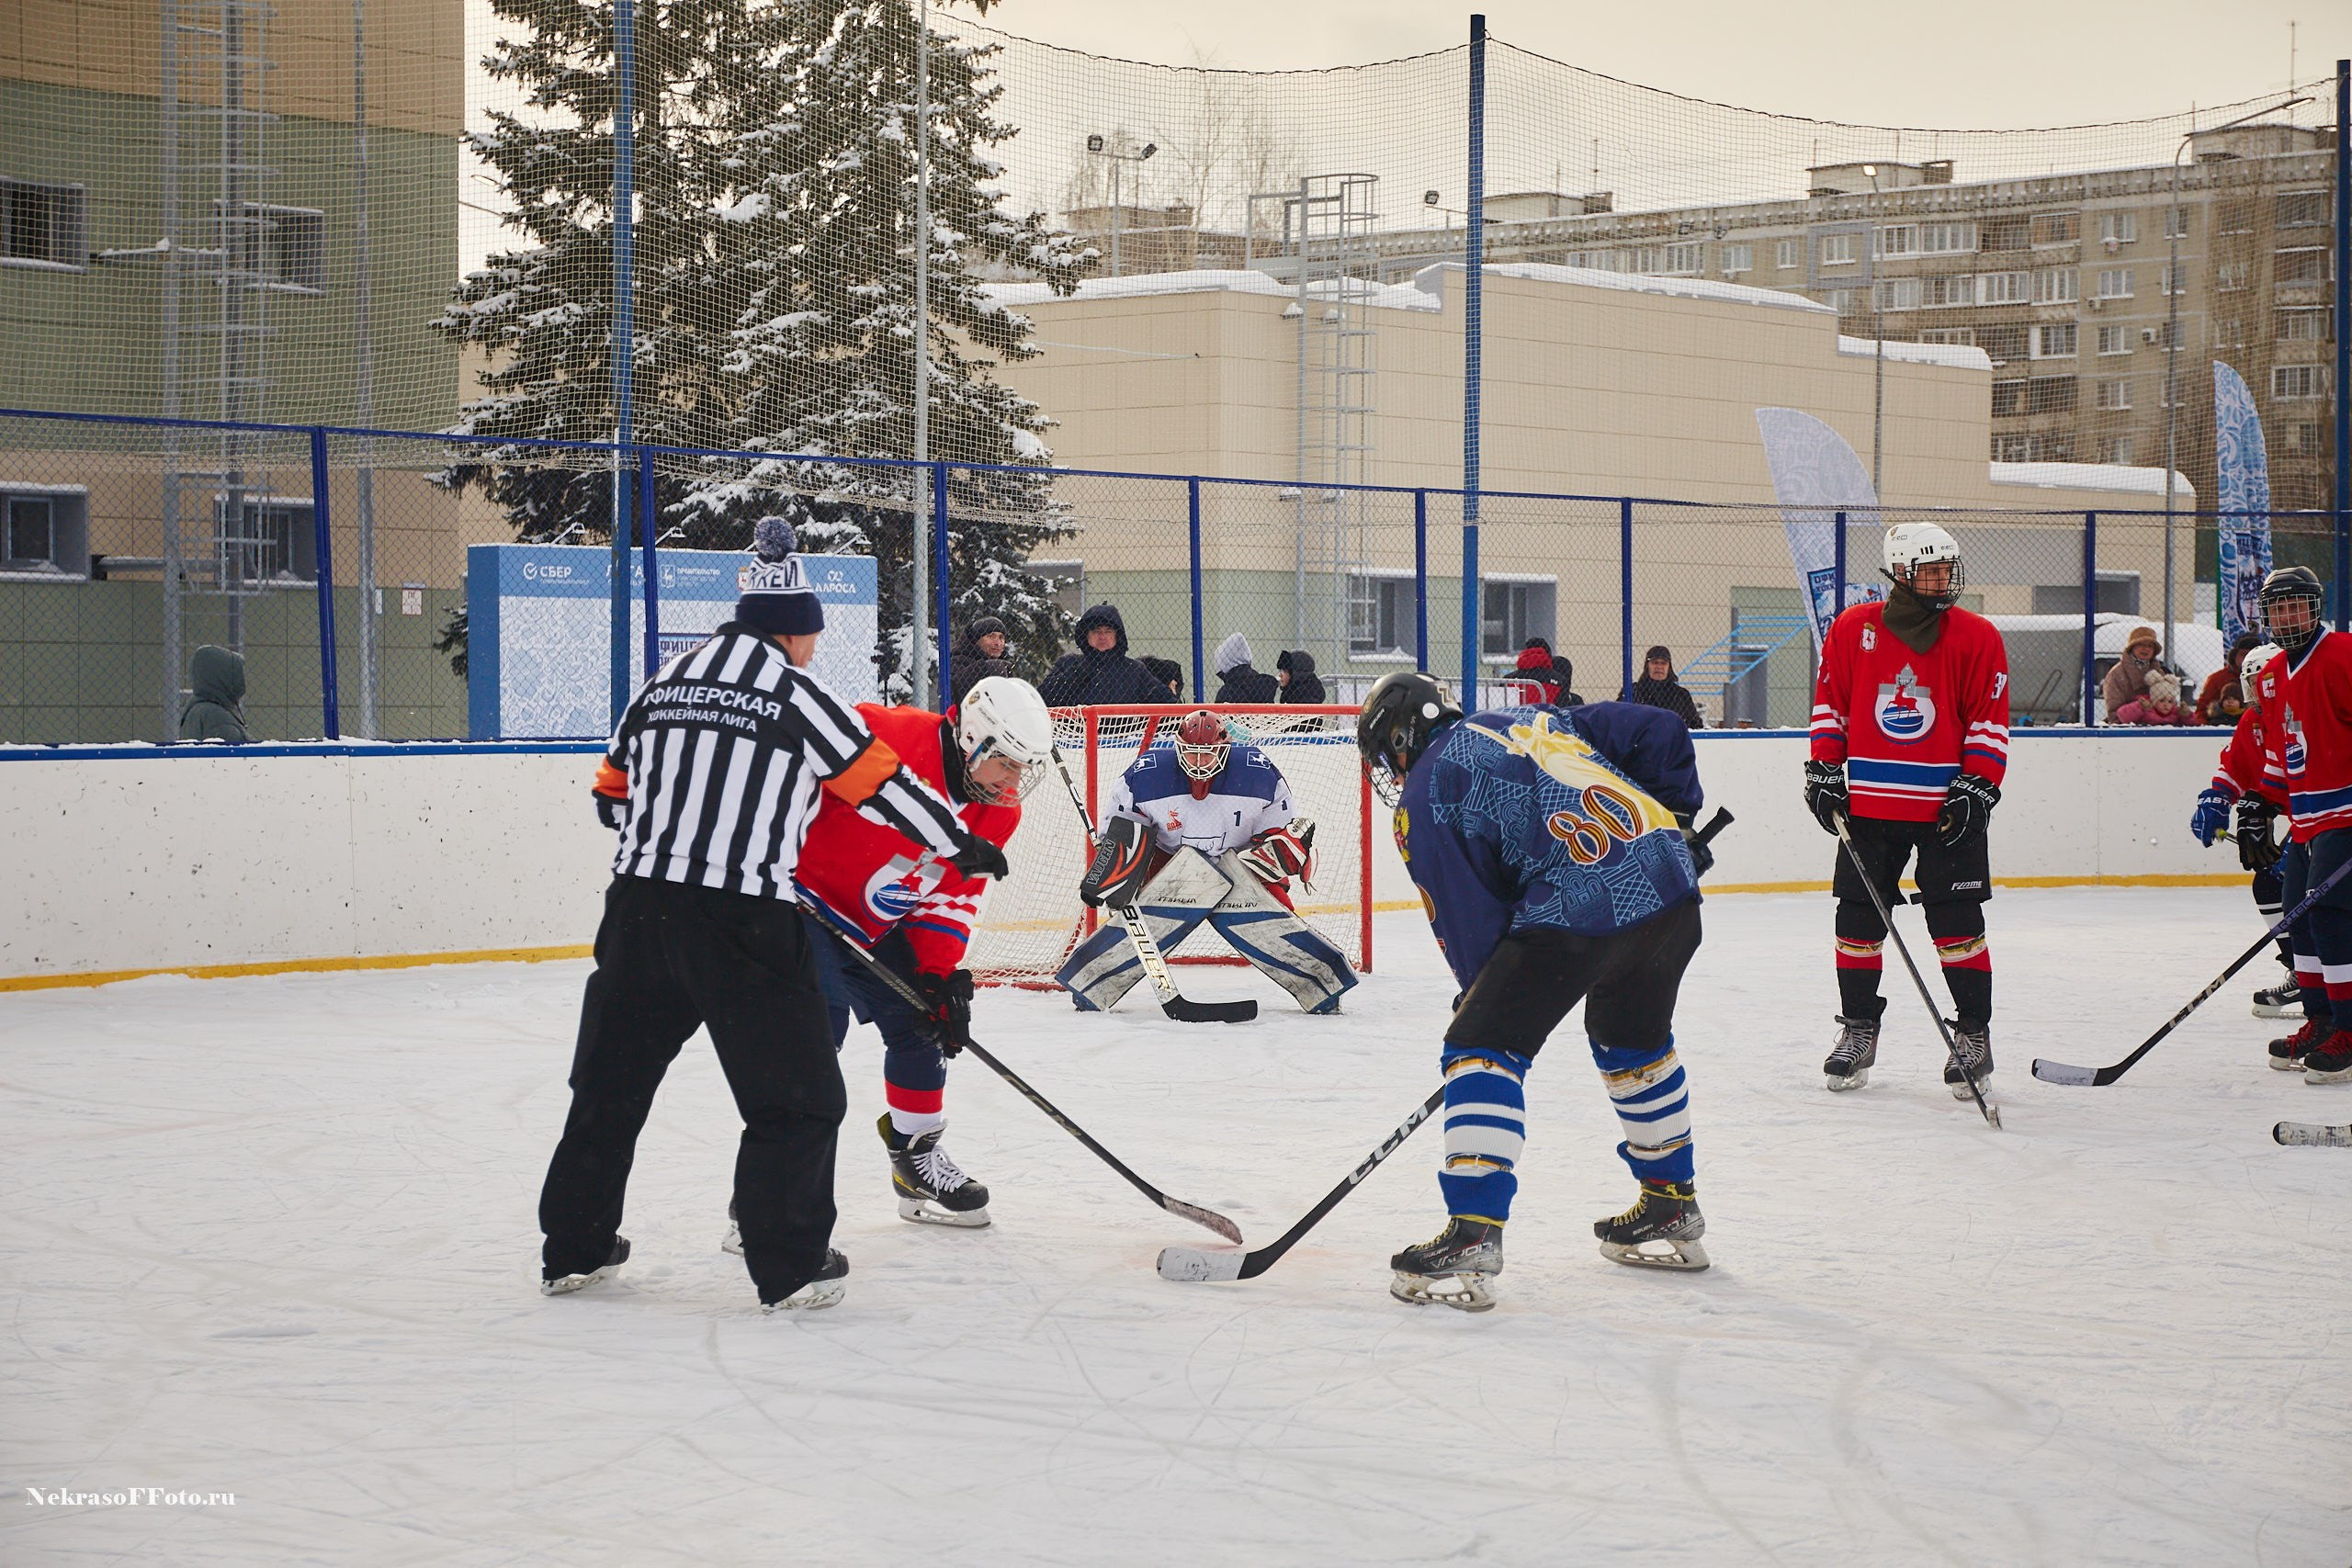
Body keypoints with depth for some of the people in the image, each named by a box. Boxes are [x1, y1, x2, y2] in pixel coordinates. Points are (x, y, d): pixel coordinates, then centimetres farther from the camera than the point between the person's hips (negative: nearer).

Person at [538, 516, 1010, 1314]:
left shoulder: (665, 680, 14)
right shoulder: (798, 693, -2)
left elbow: (615, 791, 21)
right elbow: (879, 783, 0)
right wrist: (960, 842, 14)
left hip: (639, 908, 6)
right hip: (742, 920, -6)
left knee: (613, 1076, 17)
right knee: (795, 1095, 5)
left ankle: (572, 1248, 24)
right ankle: (790, 1267, 3)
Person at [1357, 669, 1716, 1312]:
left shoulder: (1424, 797, 7)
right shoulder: (1531, 721, 25)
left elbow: (1468, 922, 4)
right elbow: (1657, 732, 21)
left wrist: (1487, 1000, 17)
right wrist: (1674, 819, 29)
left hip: (1578, 912, -8)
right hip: (1673, 891, 8)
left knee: (1481, 1046, 2)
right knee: (1633, 1038, 30)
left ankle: (1472, 1238, -7)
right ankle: (1673, 1211, 40)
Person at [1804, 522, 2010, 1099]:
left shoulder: (1976, 637, -2)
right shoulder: (1852, 629, 2)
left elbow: (1990, 721, -1)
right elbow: (1829, 702, 10)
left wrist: (1976, 786, -9)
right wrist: (1824, 771, 4)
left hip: (1948, 806, -2)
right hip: (1869, 803, 2)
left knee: (1957, 922, -3)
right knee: (1859, 917, 5)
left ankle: (1974, 1033, 7)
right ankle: (1858, 1030, 19)